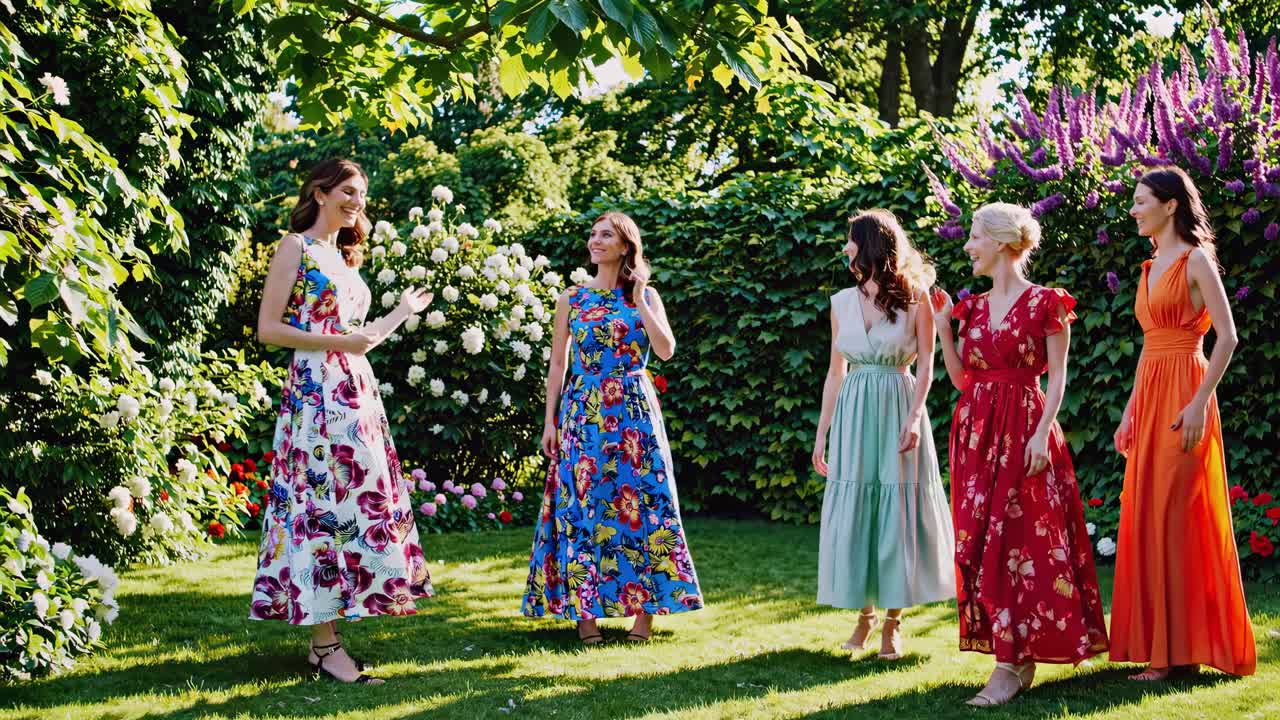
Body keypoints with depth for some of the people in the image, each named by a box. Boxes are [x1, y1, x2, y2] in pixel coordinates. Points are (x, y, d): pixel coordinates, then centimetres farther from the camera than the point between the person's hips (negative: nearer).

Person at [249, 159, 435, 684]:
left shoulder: (344, 257, 19)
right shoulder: (295, 247, -4)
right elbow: (268, 330, -11)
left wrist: (402, 312, 25)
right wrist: (341, 342, -17)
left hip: (356, 394, 8)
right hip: (315, 393, -8)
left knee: (356, 503, 5)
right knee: (323, 504, -9)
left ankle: (326, 632, 10)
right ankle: (326, 645, -7)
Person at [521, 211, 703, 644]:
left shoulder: (646, 295, 6)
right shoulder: (571, 299, 8)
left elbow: (666, 350, -8)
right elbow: (557, 364, 8)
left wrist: (638, 300, -10)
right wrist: (550, 421, 3)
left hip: (634, 413, 0)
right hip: (582, 413, 1)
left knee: (641, 500, -4)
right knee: (582, 505, -2)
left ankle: (643, 613, 2)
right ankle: (585, 613, 5)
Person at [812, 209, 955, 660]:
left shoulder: (914, 298, -2)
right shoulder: (842, 302, 10)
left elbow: (925, 364, -4)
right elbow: (835, 372, 13)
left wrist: (914, 417, -17)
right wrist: (821, 433, 10)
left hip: (898, 410, -4)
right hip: (852, 413, 4)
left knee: (898, 511, -2)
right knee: (853, 511, 2)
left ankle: (893, 621, 6)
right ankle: (864, 612, 13)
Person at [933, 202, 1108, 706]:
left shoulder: (1045, 302, -4)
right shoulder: (973, 307, 13)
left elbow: (1057, 377, -6)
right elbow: (961, 377, 12)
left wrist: (1042, 433, -16)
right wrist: (943, 327, 7)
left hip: (1023, 426, -6)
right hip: (975, 429, 7)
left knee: (1018, 539, -8)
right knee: (978, 541, 4)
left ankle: (1012, 663, -7)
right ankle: (1018, 654, 10)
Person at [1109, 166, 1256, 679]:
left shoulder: (1195, 261, -7)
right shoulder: (1151, 267, 17)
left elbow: (1227, 337, -13)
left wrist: (1199, 402, -20)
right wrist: (1130, 410, 17)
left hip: (1183, 394, -8)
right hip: (1149, 395, 8)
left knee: (1175, 517, -7)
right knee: (1147, 518, 7)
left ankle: (1181, 649, -2)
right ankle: (1162, 645, 12)